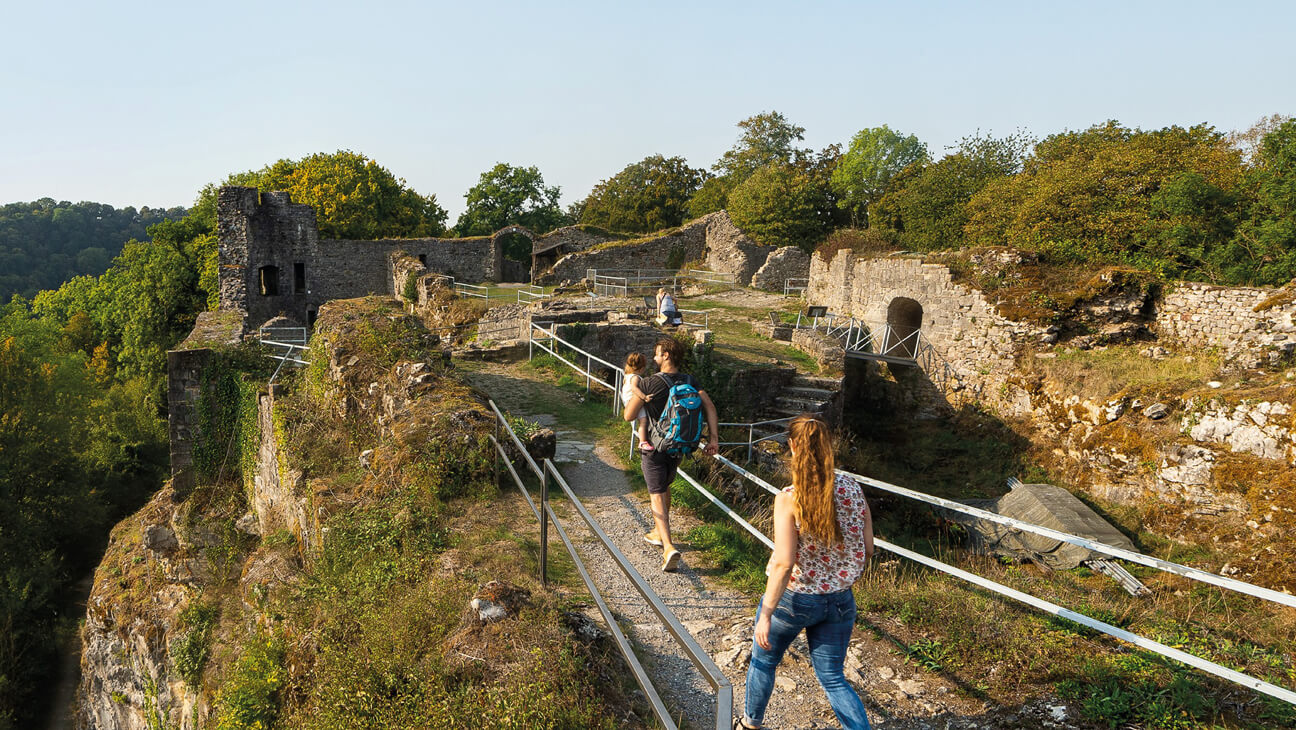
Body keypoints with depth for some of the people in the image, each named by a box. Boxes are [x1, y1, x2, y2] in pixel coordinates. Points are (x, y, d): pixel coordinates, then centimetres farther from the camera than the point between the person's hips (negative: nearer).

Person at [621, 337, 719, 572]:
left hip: (655, 447, -5)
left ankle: (668, 547, -18)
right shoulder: (690, 382, -2)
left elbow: (628, 416, -13)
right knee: (665, 488, 26)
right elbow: (709, 407, -12)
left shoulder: (648, 384, -16)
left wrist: (632, 397, 7)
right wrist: (713, 438, -13)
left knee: (657, 495, -3)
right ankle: (659, 533, 40)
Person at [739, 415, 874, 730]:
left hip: (794, 599, -3)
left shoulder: (789, 499, -21)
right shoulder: (853, 489, -7)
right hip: (839, 601, 4)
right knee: (833, 677, 17)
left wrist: (765, 615, -19)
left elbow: (784, 564, -25)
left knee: (763, 660, 23)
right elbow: (867, 550, 0)